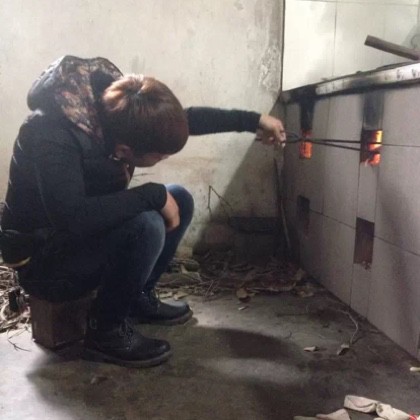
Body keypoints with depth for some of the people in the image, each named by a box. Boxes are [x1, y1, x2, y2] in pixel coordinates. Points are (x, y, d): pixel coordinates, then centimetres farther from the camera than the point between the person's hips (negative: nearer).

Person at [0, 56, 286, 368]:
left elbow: (189, 119, 2)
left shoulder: (117, 111, -12)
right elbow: (72, 218, -44)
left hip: (91, 234, 8)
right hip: (44, 260, -8)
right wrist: (154, 195, -36)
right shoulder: (52, 136, -33)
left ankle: (138, 298, 11)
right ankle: (106, 330, -10)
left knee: (179, 201, -1)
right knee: (146, 225, -31)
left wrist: (255, 120, 4)